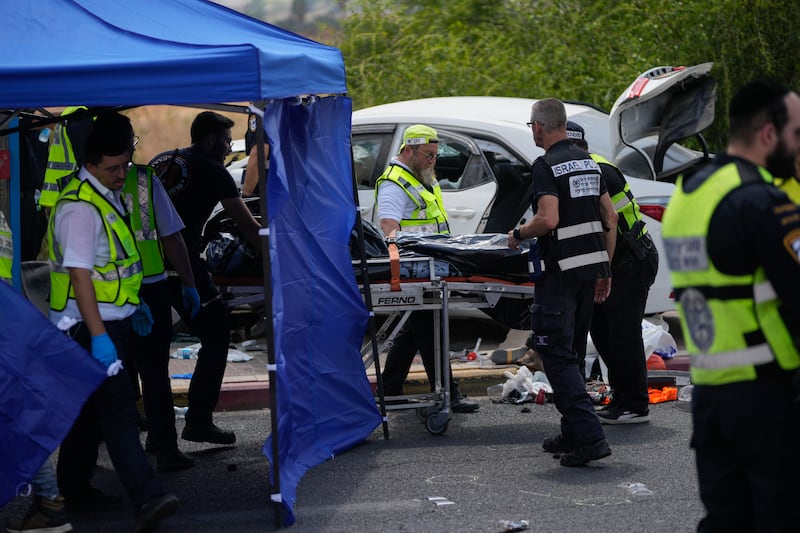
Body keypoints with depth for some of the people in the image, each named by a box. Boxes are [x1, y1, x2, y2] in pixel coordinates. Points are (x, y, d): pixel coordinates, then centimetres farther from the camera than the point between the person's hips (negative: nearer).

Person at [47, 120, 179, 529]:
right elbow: (80, 274, -24)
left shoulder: (109, 196, 13)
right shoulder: (80, 207, -19)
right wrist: (99, 335, -28)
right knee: (117, 406, -16)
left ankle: (75, 491, 25)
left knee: (90, 408, 16)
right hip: (89, 325, -10)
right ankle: (146, 497, -24)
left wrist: (132, 303, 29)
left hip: (111, 320, 10)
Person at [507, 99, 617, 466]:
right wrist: (604, 269, 19)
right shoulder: (588, 162, 13)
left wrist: (518, 235, -5)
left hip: (561, 270, -8)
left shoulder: (546, 165, -12)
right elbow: (610, 217, 14)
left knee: (556, 353, -6)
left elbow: (548, 219, -24)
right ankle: (572, 433, 22)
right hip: (591, 265, 8)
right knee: (569, 350, 18)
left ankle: (589, 438, -15)